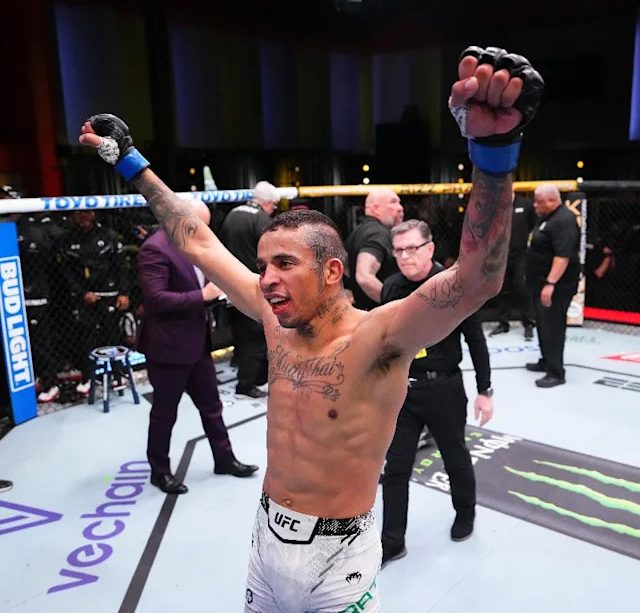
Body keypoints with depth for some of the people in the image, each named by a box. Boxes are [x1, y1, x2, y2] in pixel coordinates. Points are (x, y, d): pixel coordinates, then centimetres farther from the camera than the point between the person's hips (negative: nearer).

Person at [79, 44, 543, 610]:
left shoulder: (377, 339, -24)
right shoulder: (277, 319, -6)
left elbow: (477, 281, -41)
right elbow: (199, 242, 3)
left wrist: (494, 150, -55)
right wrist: (129, 160, 8)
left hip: (337, 559, -6)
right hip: (267, 540, 6)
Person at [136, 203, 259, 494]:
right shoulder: (155, 249, -19)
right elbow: (156, 299, -27)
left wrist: (213, 289, 1)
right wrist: (202, 295, -24)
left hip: (196, 343, 9)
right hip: (168, 347, -9)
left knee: (211, 406, 18)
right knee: (165, 413, 9)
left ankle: (224, 459, 33)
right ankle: (160, 470, 26)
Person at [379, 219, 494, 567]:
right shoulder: (391, 288, -2)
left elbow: (475, 341, -8)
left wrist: (484, 390, -5)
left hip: (443, 389, -3)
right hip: (401, 389, 3)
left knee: (455, 458, 18)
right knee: (395, 468, 7)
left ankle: (465, 512, 47)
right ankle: (391, 542, 22)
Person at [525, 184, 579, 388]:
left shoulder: (564, 220, -20)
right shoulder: (547, 217, 13)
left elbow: (563, 256, -29)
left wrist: (550, 283, -33)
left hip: (556, 286, -10)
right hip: (543, 282, 10)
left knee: (552, 327, -7)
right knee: (544, 324, 18)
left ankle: (556, 373, -1)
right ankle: (547, 361, 31)